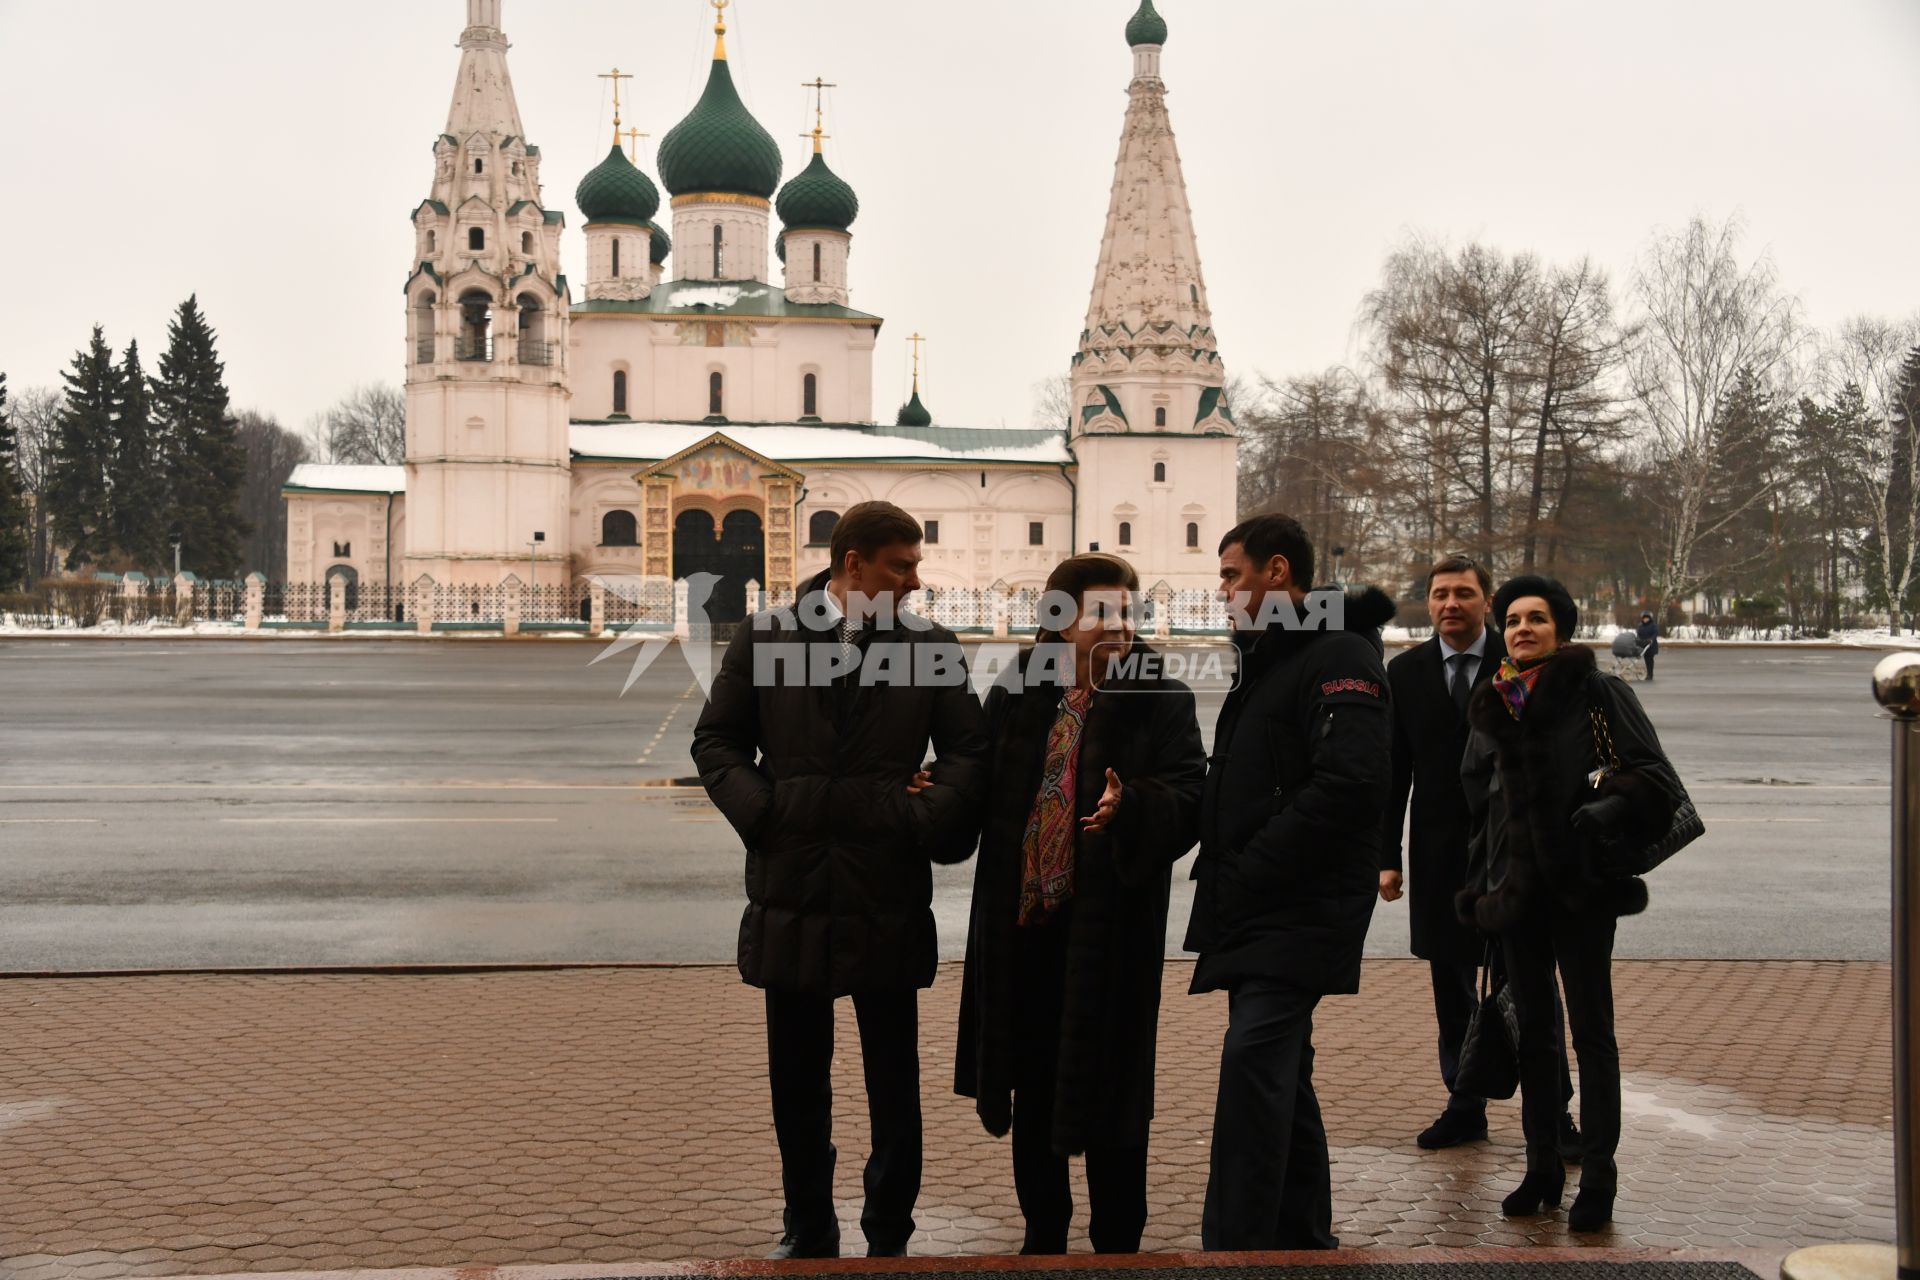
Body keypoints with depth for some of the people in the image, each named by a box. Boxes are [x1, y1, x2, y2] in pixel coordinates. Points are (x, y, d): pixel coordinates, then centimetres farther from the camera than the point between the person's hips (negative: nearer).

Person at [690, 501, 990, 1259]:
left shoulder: (930, 648, 1)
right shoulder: (764, 638, 2)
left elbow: (969, 751, 4)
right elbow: (716, 741, 6)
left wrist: (923, 819, -9)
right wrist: (760, 811, -7)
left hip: (888, 898, -1)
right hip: (790, 892, 1)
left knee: (894, 1083, 6)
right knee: (796, 1080, 12)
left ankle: (888, 1237, 19)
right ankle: (808, 1231, 26)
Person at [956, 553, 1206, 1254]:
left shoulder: (1161, 702, -4)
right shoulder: (1013, 697, 4)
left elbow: (1189, 800, -13)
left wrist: (1130, 804, -31)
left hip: (1112, 931, -3)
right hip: (1024, 928, 4)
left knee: (1107, 1098, 6)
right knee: (1033, 1092, 15)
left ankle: (1117, 1247, 22)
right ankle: (1042, 1237, 32)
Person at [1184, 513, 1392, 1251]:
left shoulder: (1340, 659, -12)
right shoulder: (1265, 662, 18)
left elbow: (1349, 785, -24)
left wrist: (1251, 868, -20)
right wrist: (1222, 872, 8)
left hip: (1299, 914, -10)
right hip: (1254, 914, 10)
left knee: (1252, 1061, -18)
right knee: (1279, 1076, 15)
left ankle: (1233, 1248, -16)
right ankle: (1302, 1239, 27)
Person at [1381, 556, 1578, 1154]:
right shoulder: (1406, 672, 4)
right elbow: (1394, 770, 6)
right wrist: (1388, 856, 1)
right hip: (1440, 855, 3)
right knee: (1451, 992, 11)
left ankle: (1553, 1114, 11)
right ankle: (1465, 1107, 23)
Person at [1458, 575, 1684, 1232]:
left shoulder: (1598, 694, -3)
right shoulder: (1492, 708, 11)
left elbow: (1656, 781, -7)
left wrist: (1611, 803, -24)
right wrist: (1481, 883, 14)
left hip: (1582, 885, -5)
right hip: (1517, 890, 5)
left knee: (1591, 1031, 0)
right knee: (1532, 1030, 11)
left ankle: (1598, 1179, 8)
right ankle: (1542, 1169, 21)